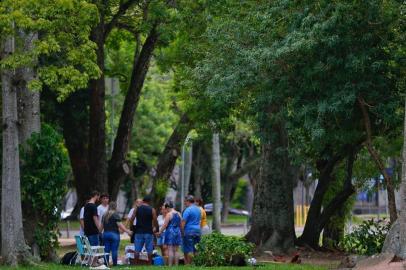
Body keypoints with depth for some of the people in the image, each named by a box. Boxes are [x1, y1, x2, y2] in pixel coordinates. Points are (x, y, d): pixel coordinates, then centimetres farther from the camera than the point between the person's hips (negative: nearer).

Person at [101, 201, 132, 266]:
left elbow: (102, 225, 16)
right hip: (114, 234, -6)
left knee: (106, 250, 6)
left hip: (105, 234, 6)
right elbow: (119, 224, -15)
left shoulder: (105, 215, 11)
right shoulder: (115, 215, -8)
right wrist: (127, 231, -14)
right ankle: (114, 263, -3)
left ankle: (106, 263, 6)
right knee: (114, 250, -3)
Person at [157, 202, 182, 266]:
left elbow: (165, 225, -12)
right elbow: (181, 225, 14)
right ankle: (176, 265, 7)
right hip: (177, 232, 7)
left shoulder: (169, 214, -10)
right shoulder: (178, 214, 10)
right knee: (175, 250, 9)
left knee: (170, 250, -7)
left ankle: (170, 265, -10)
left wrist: (160, 232, -5)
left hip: (170, 232, -7)